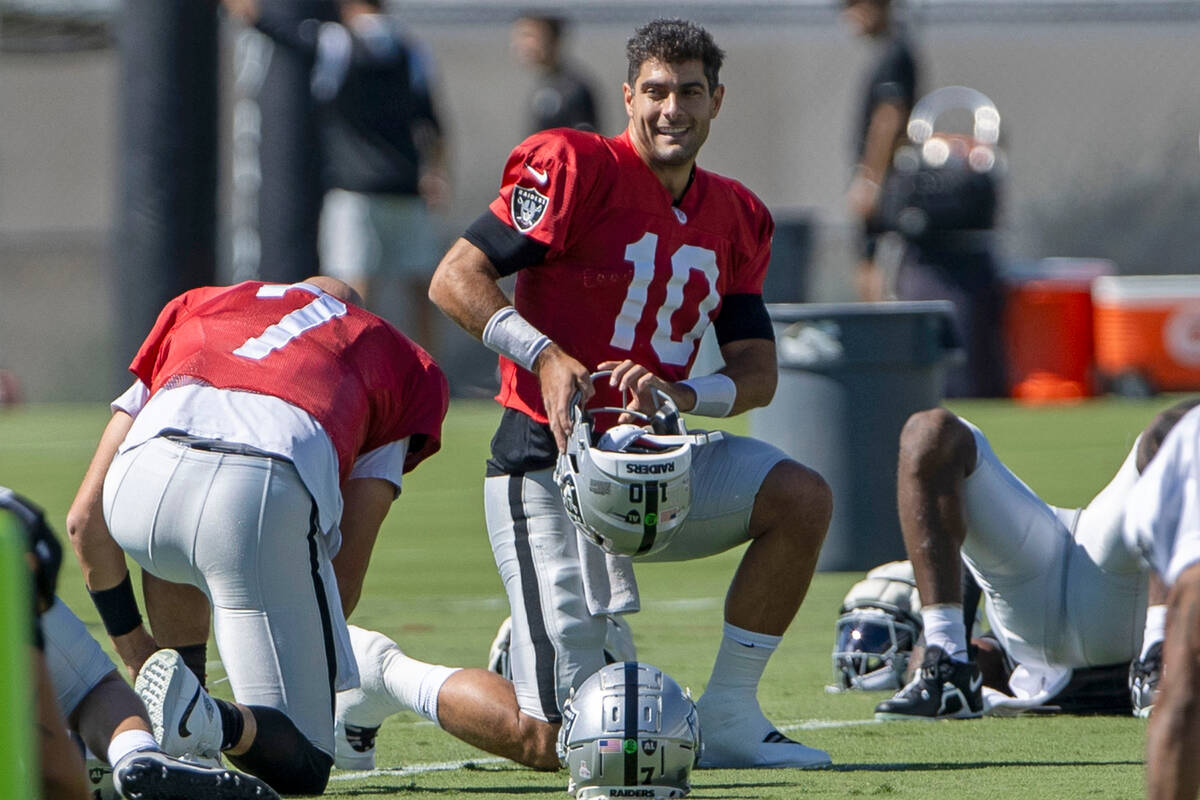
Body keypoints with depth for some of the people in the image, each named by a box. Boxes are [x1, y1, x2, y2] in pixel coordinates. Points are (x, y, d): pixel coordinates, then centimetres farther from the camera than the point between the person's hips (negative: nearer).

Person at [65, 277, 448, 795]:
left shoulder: (200, 308, 38)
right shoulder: (401, 365, 33)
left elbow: (86, 520, 32)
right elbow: (344, 575, 24)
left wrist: (132, 645, 43)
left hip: (143, 480, 3)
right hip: (267, 495, -3)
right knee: (299, 768, 6)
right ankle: (207, 723, -25)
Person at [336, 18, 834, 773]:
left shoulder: (733, 217, 10)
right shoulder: (578, 170, -10)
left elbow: (758, 371, 5)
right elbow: (455, 279, -12)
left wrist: (679, 394, -17)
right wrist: (547, 357, -26)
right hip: (550, 472, -7)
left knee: (801, 498, -16)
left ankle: (729, 716, -3)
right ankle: (382, 674, 15)